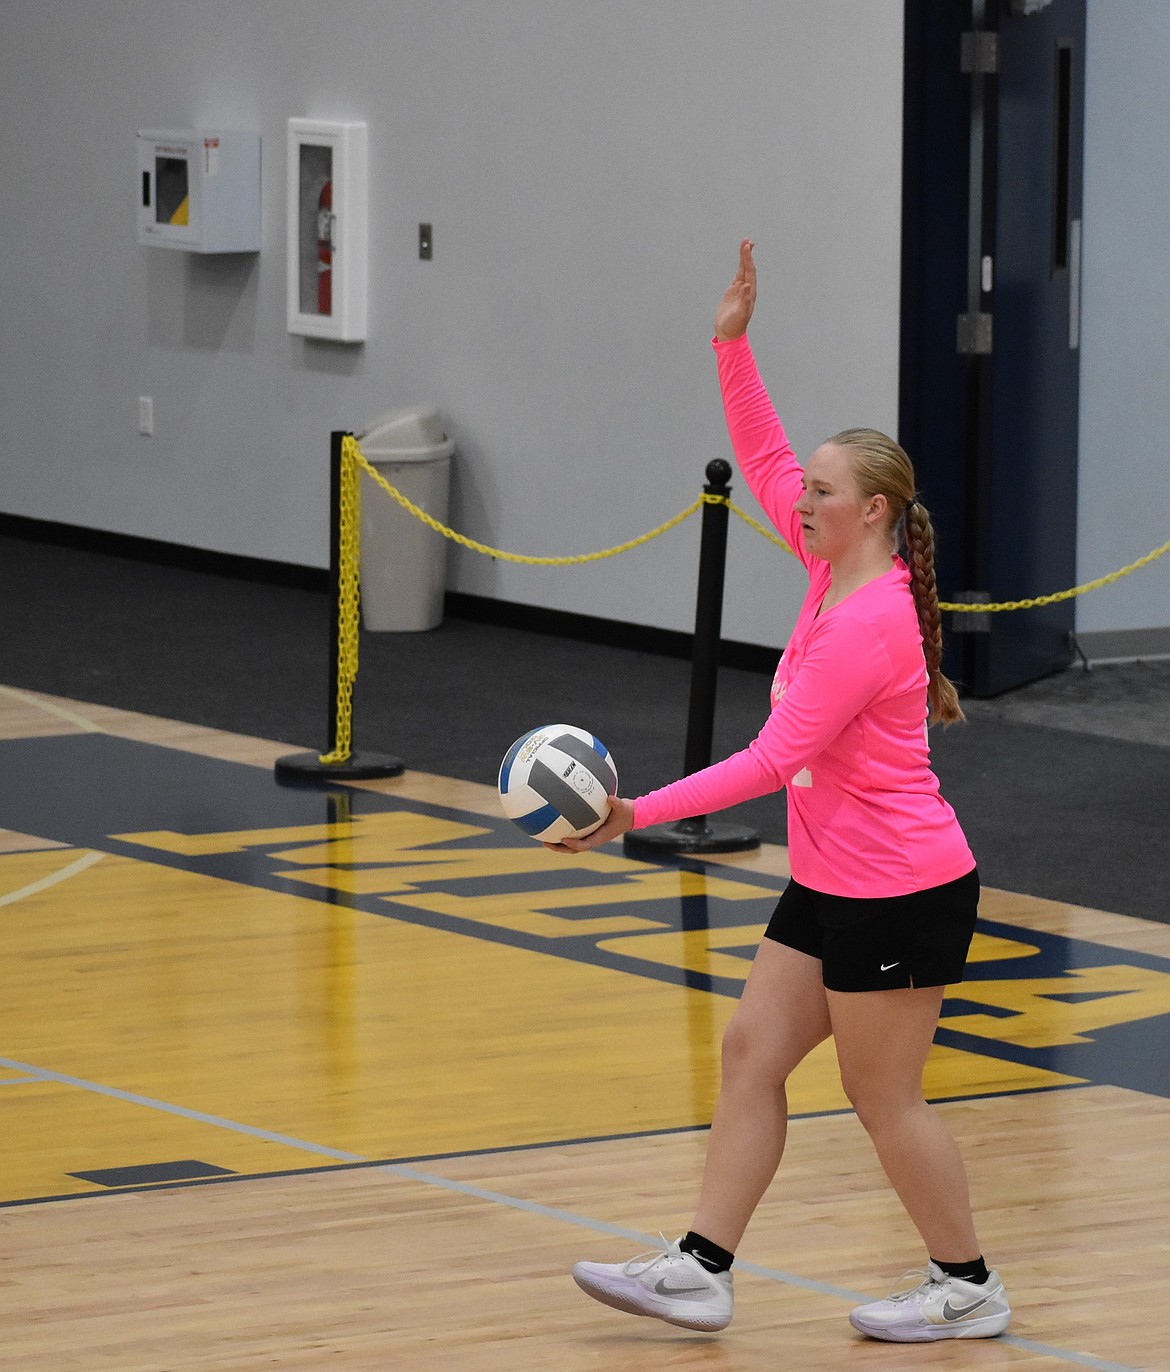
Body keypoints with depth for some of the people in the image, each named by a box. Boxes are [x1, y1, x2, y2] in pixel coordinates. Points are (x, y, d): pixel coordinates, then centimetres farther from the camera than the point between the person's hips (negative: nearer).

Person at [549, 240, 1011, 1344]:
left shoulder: (867, 624, -24)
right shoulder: (837, 570, 3)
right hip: (832, 884, 10)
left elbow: (773, 758, -26)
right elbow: (763, 461, 14)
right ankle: (700, 1271, 9)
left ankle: (967, 1288, 15)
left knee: (884, 1096, 0)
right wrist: (733, 344, 4)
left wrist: (640, 815, -27)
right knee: (750, 1054, 7)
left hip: (899, 896, -10)